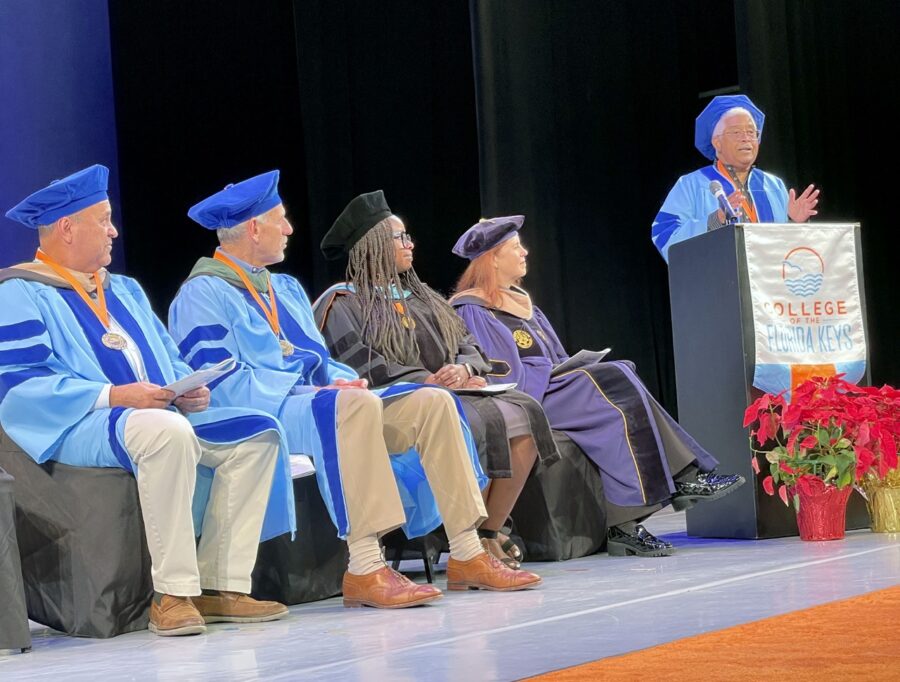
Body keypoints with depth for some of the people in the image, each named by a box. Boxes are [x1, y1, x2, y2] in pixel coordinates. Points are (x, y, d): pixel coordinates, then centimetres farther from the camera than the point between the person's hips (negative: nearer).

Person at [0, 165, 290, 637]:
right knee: (166, 433, -38)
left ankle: (220, 586, -14)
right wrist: (112, 396, -21)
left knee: (258, 434, -9)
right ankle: (173, 594, -34)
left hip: (163, 416, 8)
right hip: (77, 429, -8)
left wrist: (189, 391, 0)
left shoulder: (124, 291, 25)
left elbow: (170, 360, 25)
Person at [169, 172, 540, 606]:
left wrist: (345, 380, 0)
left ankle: (466, 555, -12)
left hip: (320, 403, 9)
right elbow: (223, 382, -15)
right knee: (355, 405, -37)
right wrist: (308, 391, -20)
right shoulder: (202, 296, -4)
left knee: (433, 403, -8)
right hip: (264, 417, -9)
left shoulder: (286, 290, 24)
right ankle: (364, 569, -42)